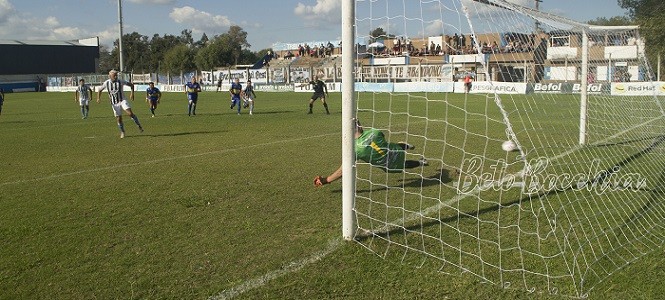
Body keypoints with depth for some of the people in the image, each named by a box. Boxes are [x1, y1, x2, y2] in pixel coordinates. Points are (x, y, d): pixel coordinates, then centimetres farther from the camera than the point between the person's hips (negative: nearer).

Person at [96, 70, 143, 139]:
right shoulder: (106, 83, -3)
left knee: (130, 113, -22)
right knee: (119, 119, 4)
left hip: (122, 101, -2)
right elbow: (100, 90, 12)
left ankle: (139, 126, -9)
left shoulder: (120, 82, -8)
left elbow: (131, 85, 2)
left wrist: (132, 93, -11)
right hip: (114, 104, 2)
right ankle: (122, 132, 22)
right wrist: (98, 98, -2)